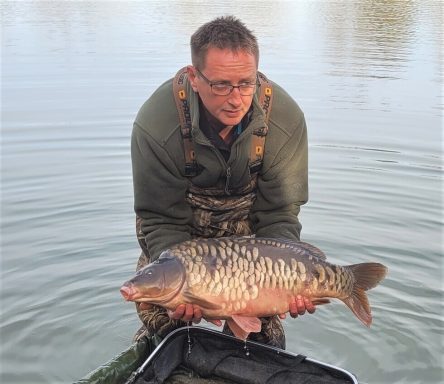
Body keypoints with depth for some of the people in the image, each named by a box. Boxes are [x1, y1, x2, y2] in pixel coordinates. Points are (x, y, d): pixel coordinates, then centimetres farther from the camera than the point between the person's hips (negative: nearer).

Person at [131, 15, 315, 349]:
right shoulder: (155, 124, -30)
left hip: (247, 220, 1)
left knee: (262, 328, 0)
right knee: (161, 321, -4)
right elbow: (161, 219, -22)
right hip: (179, 223, -1)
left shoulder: (286, 119, -25)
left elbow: (279, 213, -17)